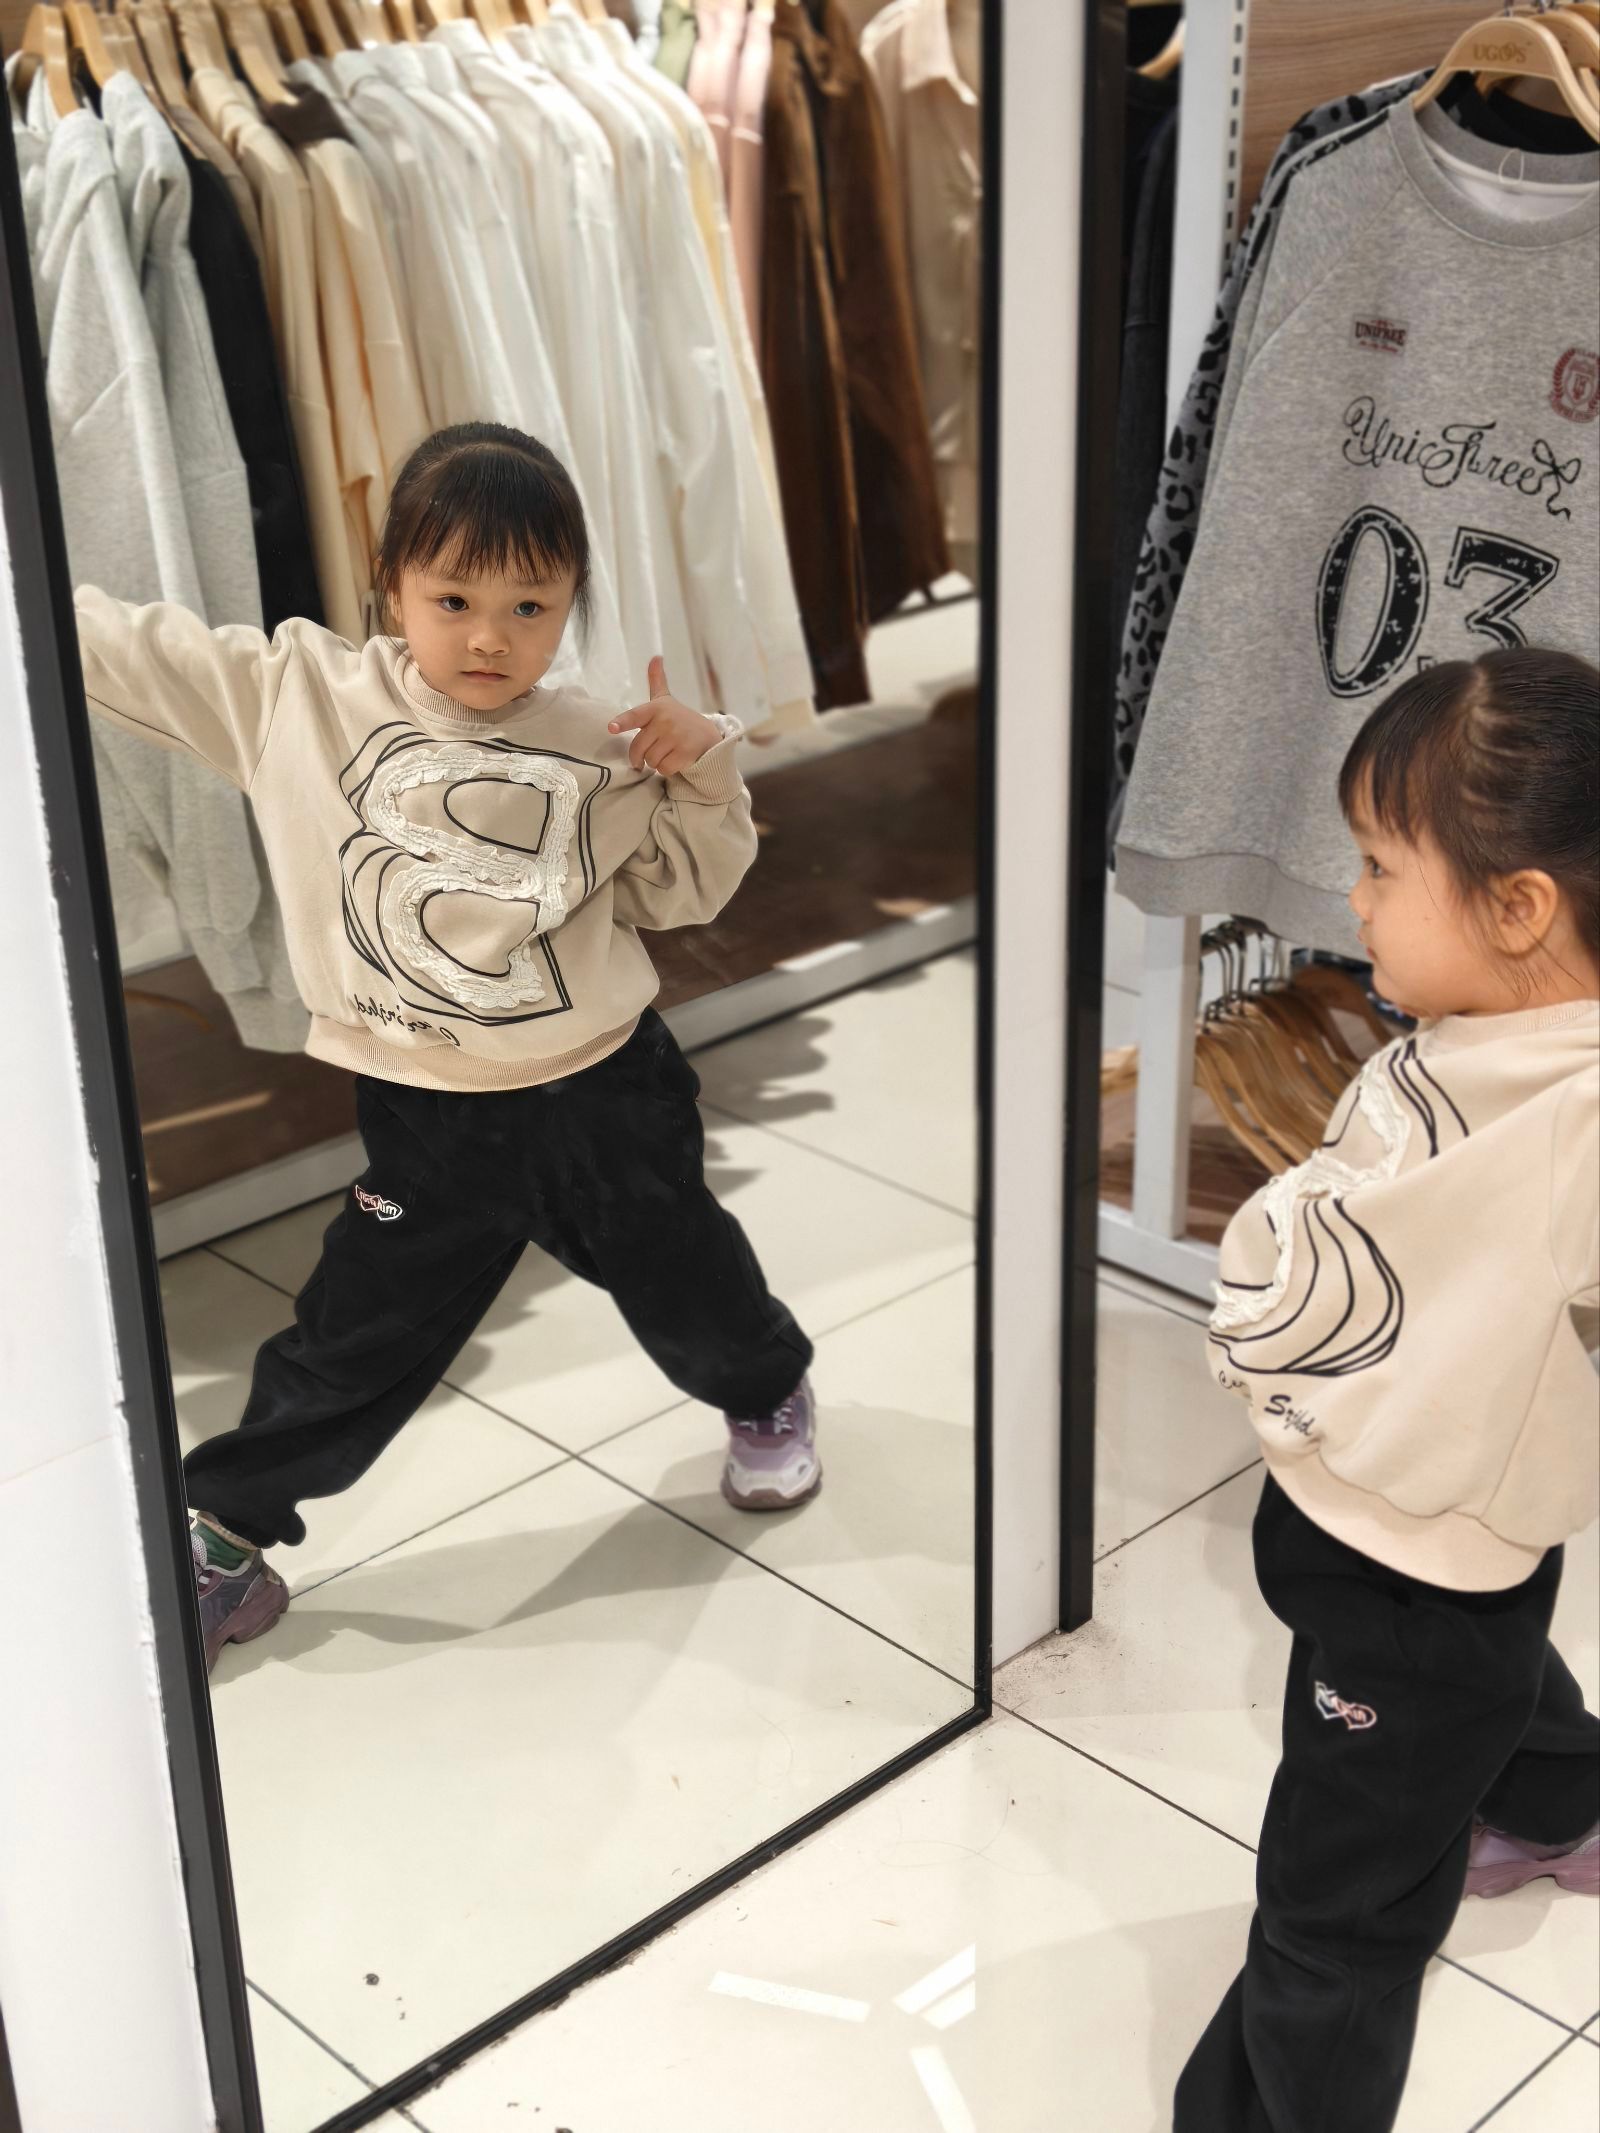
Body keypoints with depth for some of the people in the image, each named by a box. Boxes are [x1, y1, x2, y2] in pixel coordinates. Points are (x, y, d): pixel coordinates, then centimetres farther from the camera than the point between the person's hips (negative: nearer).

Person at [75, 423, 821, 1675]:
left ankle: (771, 1398, 53)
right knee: (350, 1345, 7)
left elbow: (689, 892, 7)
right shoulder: (298, 697, -9)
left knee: (690, 1291, 21)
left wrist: (706, 771, -9)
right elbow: (117, 646, -7)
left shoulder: (603, 754, -5)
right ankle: (228, 1524, 29)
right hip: (429, 1129, -1)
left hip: (607, 1099, 1)